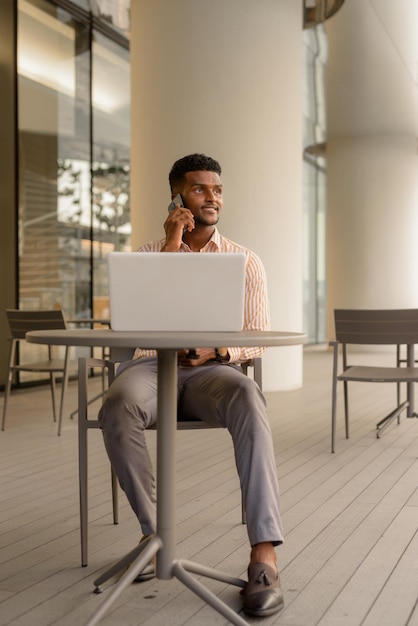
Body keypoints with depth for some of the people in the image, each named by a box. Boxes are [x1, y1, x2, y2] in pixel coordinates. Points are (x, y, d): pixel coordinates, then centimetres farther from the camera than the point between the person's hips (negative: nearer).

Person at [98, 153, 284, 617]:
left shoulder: (246, 261, 10)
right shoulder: (149, 253, 11)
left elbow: (257, 341, 5)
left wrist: (215, 351, -16)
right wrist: (172, 246, -9)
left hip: (213, 369, 0)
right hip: (151, 364, 1)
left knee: (249, 402, -37)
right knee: (117, 408, -36)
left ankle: (263, 554, -38)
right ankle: (154, 532, -17)